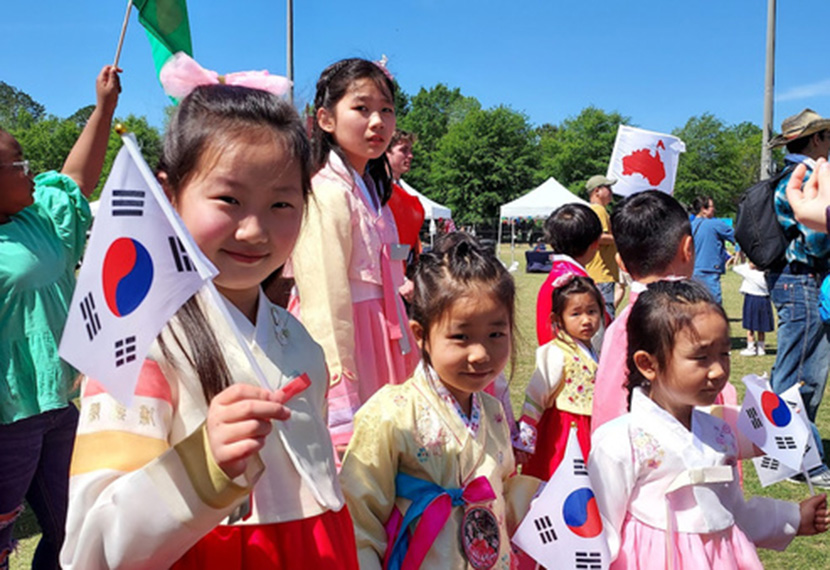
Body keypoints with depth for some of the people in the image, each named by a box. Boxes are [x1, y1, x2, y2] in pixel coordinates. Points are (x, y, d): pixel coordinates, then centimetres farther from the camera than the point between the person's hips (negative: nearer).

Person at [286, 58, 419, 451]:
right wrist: (344, 404, -22)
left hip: (377, 336, 9)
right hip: (343, 340, -9)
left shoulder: (370, 189, 13)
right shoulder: (328, 194, -16)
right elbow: (327, 303, -21)